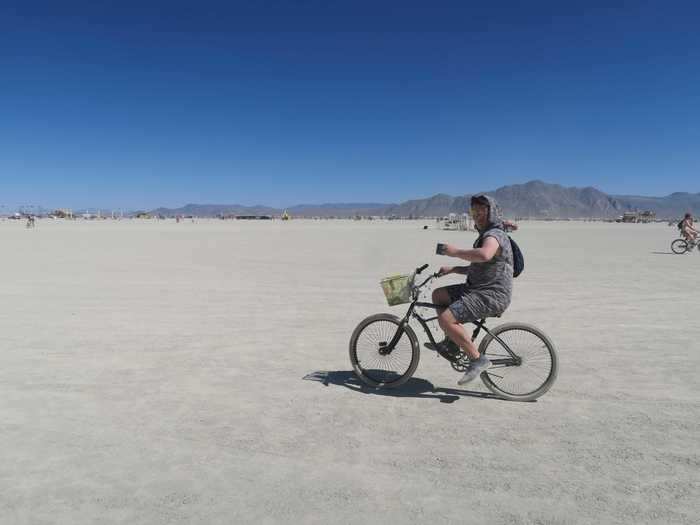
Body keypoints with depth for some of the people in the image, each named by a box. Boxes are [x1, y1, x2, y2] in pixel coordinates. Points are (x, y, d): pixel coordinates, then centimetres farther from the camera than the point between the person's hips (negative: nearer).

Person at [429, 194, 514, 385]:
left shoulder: (494, 235, -14)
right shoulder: (486, 236, 21)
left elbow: (484, 255, -39)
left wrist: (456, 252, -26)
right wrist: (452, 269, 15)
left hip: (491, 296, -11)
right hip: (478, 289, 11)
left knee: (445, 319, -23)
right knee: (438, 294, 11)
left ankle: (478, 359, -11)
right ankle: (451, 343, 15)